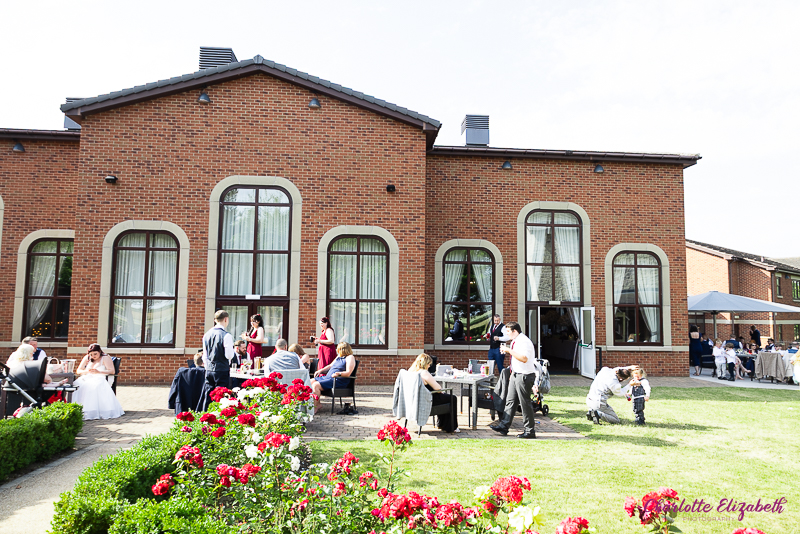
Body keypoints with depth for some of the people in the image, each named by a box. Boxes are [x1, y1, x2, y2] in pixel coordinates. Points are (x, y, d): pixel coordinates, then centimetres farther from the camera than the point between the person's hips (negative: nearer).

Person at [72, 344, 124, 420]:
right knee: (77, 385, -30)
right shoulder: (86, 358, 21)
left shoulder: (105, 358, 6)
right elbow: (78, 371, 18)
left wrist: (99, 372, -19)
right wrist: (86, 371, -5)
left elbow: (112, 371, -5)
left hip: (99, 379, -4)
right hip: (86, 378, 4)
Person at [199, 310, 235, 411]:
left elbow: (205, 355, 14)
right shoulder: (226, 336, -13)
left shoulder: (207, 335, 8)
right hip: (222, 371, -6)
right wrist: (234, 351, 4)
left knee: (207, 396, 11)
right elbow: (229, 355, -16)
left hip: (209, 370, 6)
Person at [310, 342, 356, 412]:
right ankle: (317, 404, -2)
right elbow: (330, 366, 31)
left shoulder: (350, 357, -7)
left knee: (316, 385, -25)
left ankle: (315, 407, -18)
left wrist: (339, 373, -35)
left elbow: (348, 373, -18)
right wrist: (320, 371, 16)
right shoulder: (338, 357, 22)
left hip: (338, 381, -10)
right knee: (311, 382, -1)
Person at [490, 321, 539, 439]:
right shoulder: (515, 342, 12)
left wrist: (509, 350, -27)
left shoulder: (524, 341, -18)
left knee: (525, 403, -2)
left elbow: (524, 358, -30)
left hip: (524, 375, -10)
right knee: (510, 401, 11)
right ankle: (504, 426, 17)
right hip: (515, 374, 10)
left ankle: (529, 431, 8)